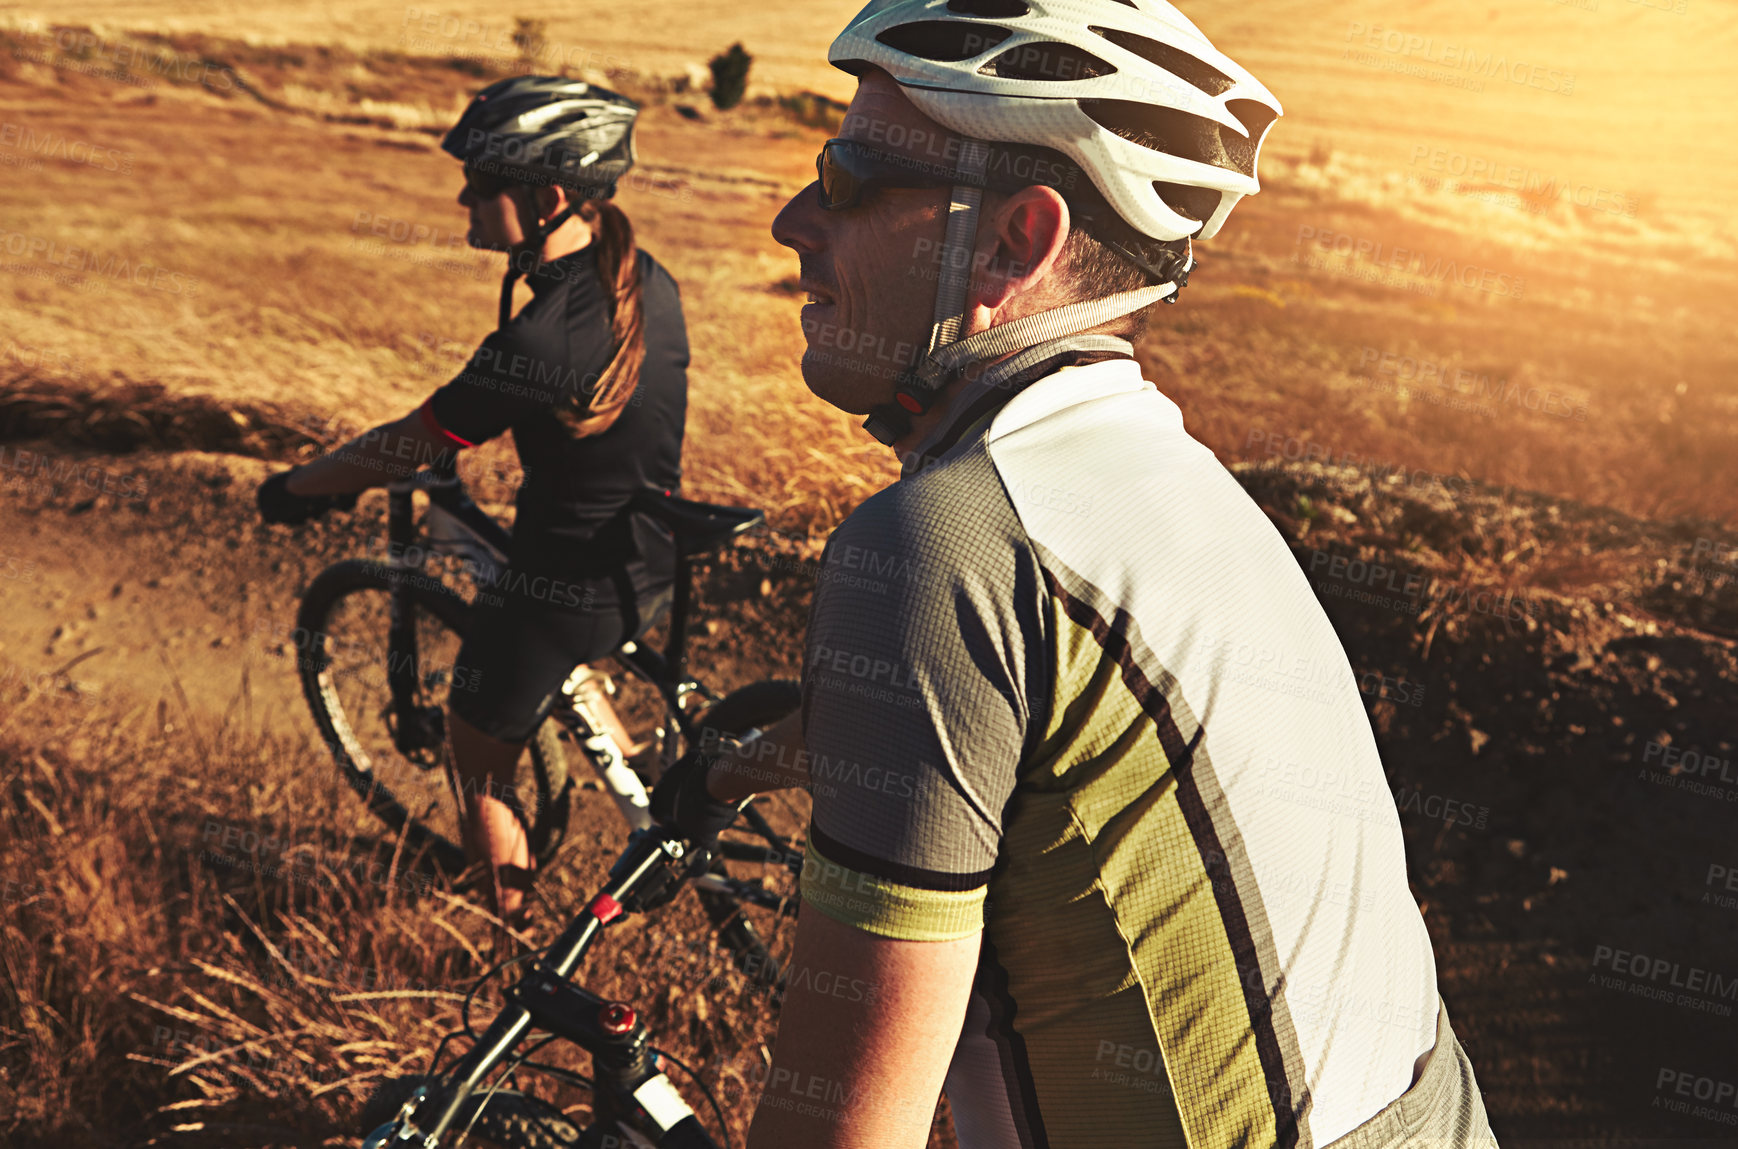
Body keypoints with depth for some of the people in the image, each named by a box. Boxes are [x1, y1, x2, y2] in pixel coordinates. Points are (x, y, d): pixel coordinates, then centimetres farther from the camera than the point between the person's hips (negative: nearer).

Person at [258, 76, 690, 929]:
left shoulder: (541, 340, -29)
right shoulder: (645, 282, -4)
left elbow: (411, 446, -17)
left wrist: (299, 489, -1)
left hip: (565, 588, -8)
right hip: (647, 565, 8)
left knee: (481, 759, 15)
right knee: (568, 677, 38)